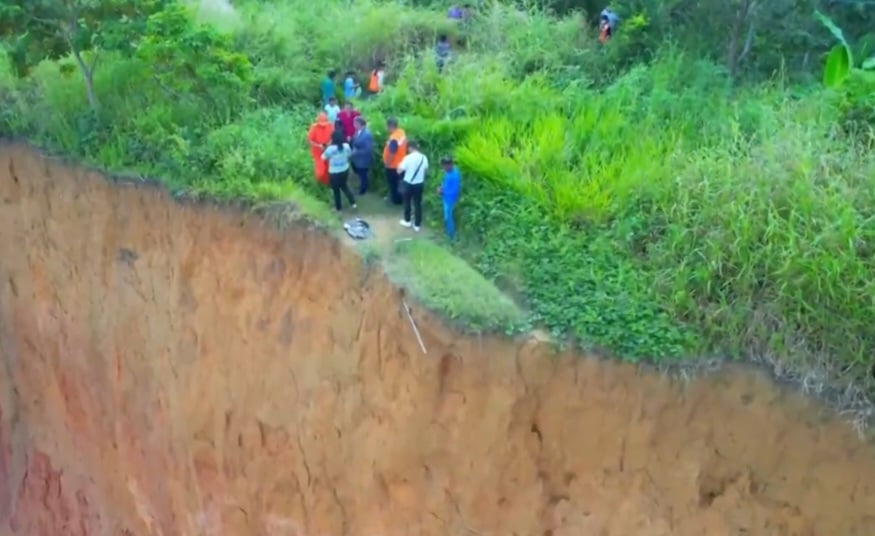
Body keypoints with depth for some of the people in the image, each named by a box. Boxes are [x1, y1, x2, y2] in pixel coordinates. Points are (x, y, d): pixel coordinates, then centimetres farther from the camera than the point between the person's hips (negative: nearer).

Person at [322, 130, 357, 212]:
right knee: (344, 186, 30)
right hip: (345, 170, 4)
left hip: (334, 173, -4)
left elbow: (323, 157, -9)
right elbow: (349, 154, 6)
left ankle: (338, 207, 34)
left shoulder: (330, 148, -27)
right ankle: (353, 202, 30)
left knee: (336, 190, 18)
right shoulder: (346, 146, -14)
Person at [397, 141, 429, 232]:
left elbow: (399, 171, -16)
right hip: (419, 184, 3)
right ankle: (417, 225, 17)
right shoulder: (424, 158, -5)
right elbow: (426, 170, 9)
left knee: (407, 203, 18)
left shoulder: (408, 158, -19)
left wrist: (399, 165, 5)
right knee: (418, 204, 12)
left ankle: (407, 221, 34)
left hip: (408, 183, -3)